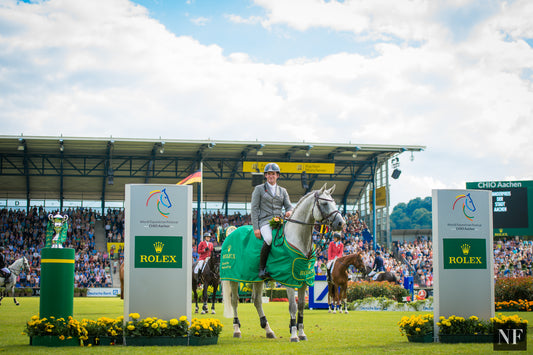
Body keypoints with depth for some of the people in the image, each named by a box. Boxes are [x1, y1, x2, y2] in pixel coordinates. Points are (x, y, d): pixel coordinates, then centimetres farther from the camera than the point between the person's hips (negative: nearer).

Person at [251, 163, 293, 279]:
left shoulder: (282, 191, 20)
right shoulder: (259, 189, 9)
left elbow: (289, 206, 16)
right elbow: (254, 209, 3)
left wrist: (289, 212, -12)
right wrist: (256, 228, -8)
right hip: (265, 221, -4)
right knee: (269, 239, -37)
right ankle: (262, 268, -25)